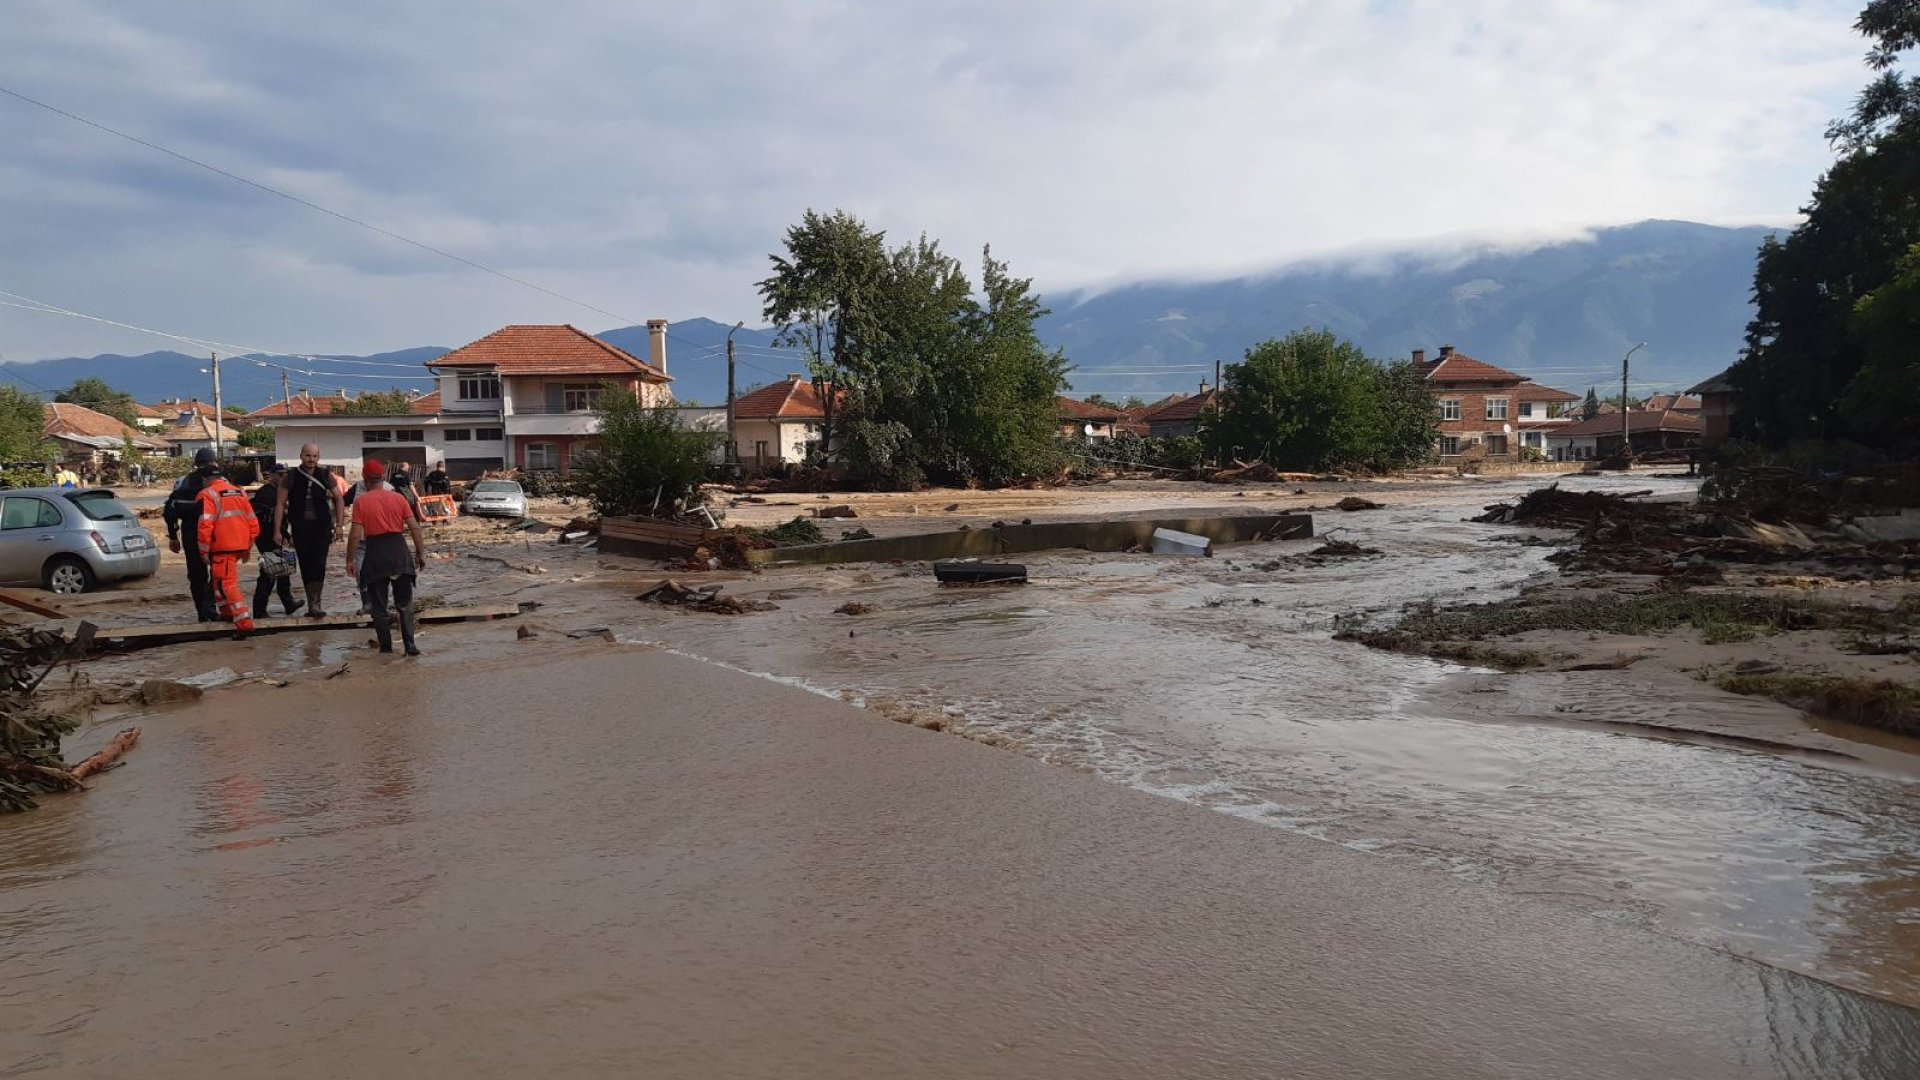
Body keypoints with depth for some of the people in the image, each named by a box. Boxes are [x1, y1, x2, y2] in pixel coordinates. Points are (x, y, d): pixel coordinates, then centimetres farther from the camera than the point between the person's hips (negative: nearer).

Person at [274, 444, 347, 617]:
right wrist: (277, 531, -5)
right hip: (300, 526, 1)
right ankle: (312, 605, 13)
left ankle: (315, 604, -15)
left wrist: (339, 525, 0)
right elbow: (281, 504, 0)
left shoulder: (325, 475, 1)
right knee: (305, 566, 5)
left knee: (318, 564, -13)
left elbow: (339, 499, 7)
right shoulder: (291, 477, 0)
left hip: (321, 526, -1)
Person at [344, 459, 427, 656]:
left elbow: (355, 534, -8)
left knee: (379, 606, 10)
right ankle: (410, 645, 1)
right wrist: (421, 553, 5)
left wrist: (350, 560, 0)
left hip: (375, 553, -2)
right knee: (405, 604, 10)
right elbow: (414, 526, -1)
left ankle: (386, 646, 14)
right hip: (398, 550, 2)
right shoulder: (398, 497, 2)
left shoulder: (361, 501, -4)